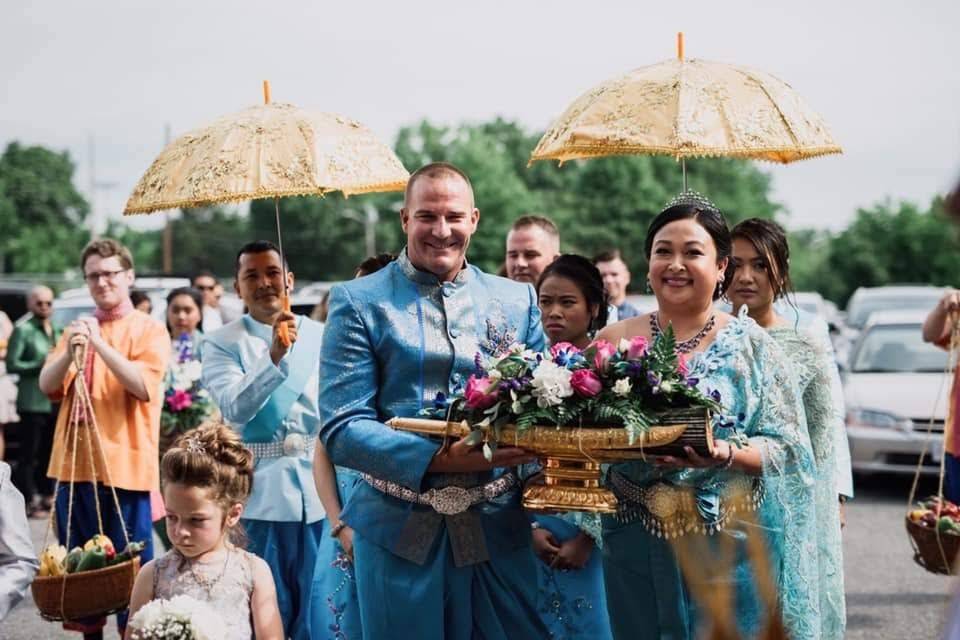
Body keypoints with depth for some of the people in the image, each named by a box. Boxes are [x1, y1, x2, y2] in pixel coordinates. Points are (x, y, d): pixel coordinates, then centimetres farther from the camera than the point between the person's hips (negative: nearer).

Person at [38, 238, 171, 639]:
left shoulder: (150, 331, 0)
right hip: (75, 465, 5)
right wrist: (70, 352, -17)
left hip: (125, 466, -5)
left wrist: (99, 343, -20)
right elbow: (47, 386, 3)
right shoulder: (76, 329, 14)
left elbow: (143, 386, -15)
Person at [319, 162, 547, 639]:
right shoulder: (358, 303, -2)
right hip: (400, 531, -2)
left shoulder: (518, 300, 9)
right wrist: (440, 458, -22)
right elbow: (340, 430, -9)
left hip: (500, 528, 3)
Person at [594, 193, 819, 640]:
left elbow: (788, 447, -4)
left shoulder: (750, 343, 0)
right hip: (636, 550, 2)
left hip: (730, 548, -2)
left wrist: (725, 454, -23)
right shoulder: (613, 342, 6)